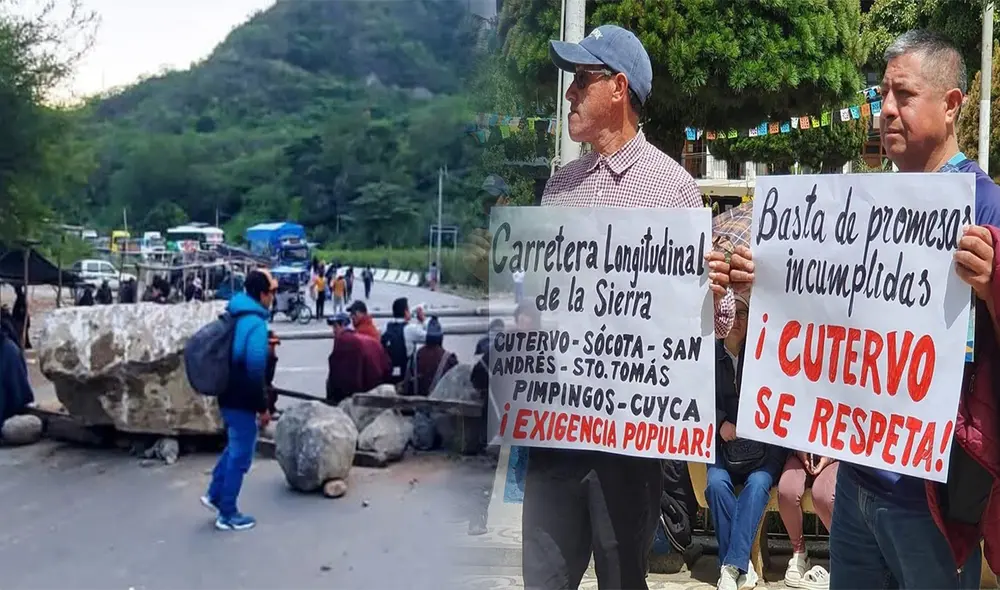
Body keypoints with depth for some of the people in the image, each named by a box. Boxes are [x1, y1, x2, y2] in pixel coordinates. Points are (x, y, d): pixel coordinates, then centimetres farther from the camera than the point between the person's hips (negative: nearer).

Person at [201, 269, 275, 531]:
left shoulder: (234, 315, 8)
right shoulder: (255, 323, -21)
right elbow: (255, 369, -24)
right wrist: (263, 407, -17)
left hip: (228, 395, 9)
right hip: (242, 400, -9)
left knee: (234, 447, 26)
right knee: (240, 455, 3)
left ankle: (215, 494, 29)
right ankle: (228, 514, 13)